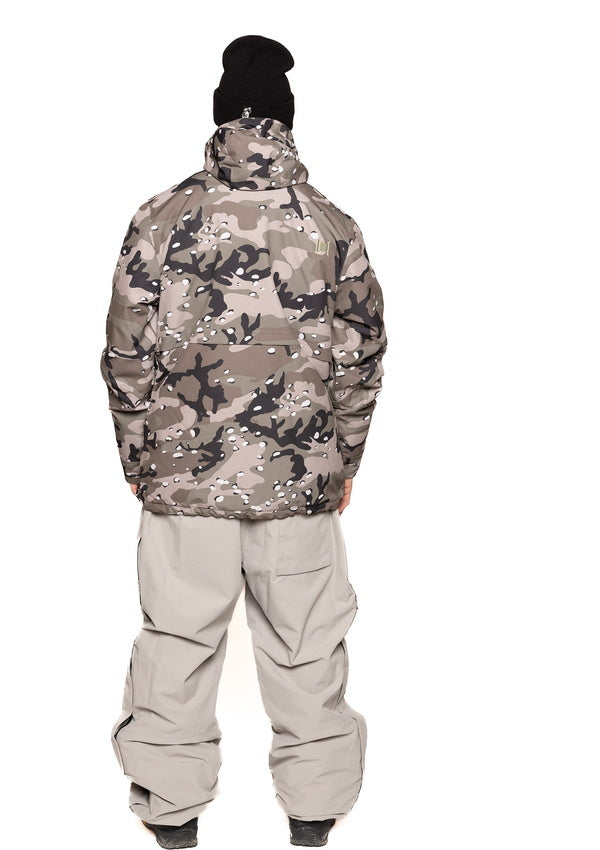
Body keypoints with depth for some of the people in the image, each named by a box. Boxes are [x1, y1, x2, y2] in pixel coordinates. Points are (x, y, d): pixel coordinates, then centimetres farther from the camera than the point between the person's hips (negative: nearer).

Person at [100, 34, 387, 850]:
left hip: (183, 476, 0)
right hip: (300, 478, 0)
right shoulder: (333, 226, -3)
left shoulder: (161, 219, -4)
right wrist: (343, 462, 13)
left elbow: (127, 356, -2)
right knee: (306, 645, 12)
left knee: (178, 640, 11)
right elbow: (360, 360, 1)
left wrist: (138, 460, 10)